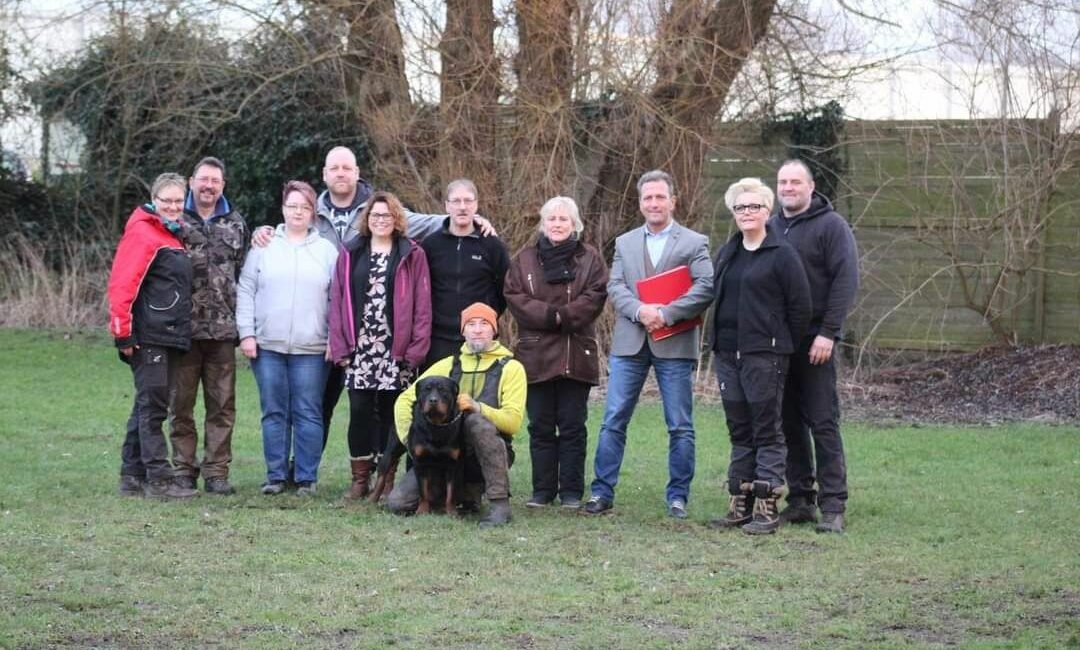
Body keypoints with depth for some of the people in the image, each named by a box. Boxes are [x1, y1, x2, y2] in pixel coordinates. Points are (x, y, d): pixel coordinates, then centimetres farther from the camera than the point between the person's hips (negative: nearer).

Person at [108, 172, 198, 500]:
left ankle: (132, 476, 16)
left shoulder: (174, 237, 19)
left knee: (149, 407, 11)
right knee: (152, 406, -7)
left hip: (170, 337, 9)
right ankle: (159, 479, -7)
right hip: (149, 337, -9)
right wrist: (123, 333, -20)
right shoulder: (142, 233, -8)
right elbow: (122, 284, -16)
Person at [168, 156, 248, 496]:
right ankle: (183, 468, 13)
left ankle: (216, 471, 10)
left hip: (223, 328, 2)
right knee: (181, 403, 4)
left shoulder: (236, 224, 12)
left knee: (222, 404, 4)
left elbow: (244, 274, 13)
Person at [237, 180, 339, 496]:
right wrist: (247, 333, -2)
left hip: (311, 348, -1)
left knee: (308, 414, 0)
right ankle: (276, 475, 12)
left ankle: (307, 478, 6)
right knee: (274, 412, 5)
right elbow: (246, 291, 6)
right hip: (268, 345, 1)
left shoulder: (327, 251, 8)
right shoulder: (264, 247, 8)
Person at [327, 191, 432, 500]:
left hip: (397, 352, -1)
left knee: (390, 413, 3)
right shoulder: (350, 253, 10)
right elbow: (337, 300, 6)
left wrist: (417, 347, -8)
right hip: (359, 349, 2)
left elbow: (422, 304, -1)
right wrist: (339, 346, -2)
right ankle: (360, 479, 8)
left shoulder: (412, 255, 3)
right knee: (360, 411, 1)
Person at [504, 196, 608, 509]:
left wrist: (562, 316, -17)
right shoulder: (525, 259, 10)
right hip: (535, 353, 2)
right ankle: (542, 490, 12)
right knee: (540, 427, 5)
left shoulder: (590, 258, 6)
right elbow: (514, 297, -1)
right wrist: (550, 315, -14)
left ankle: (571, 492, 7)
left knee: (573, 426, 2)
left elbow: (595, 296, -5)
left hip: (576, 354, -1)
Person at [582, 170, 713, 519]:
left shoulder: (694, 242, 4)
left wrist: (665, 314, -17)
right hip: (629, 343, 3)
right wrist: (640, 310, -15)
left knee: (680, 426, 2)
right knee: (613, 421, 1)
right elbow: (615, 287, 4)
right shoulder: (624, 243, 15)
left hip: (675, 344, -3)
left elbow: (705, 288, -8)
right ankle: (602, 492, 6)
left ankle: (678, 496, 10)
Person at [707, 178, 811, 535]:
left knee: (767, 431, -4)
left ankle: (767, 508, -3)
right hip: (727, 353, 7)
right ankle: (740, 503, 15)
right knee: (739, 431, 11)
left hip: (764, 354, -7)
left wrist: (783, 345, -2)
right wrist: (718, 338, 13)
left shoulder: (781, 254, -7)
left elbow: (800, 304, -7)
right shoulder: (726, 254, 15)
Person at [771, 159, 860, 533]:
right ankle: (800, 500, 14)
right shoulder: (770, 228, 15)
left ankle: (833, 506, -4)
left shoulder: (831, 225, -2)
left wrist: (828, 333, -16)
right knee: (789, 424, 8)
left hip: (814, 341, -6)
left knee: (823, 423, -5)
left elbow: (845, 281, -9)